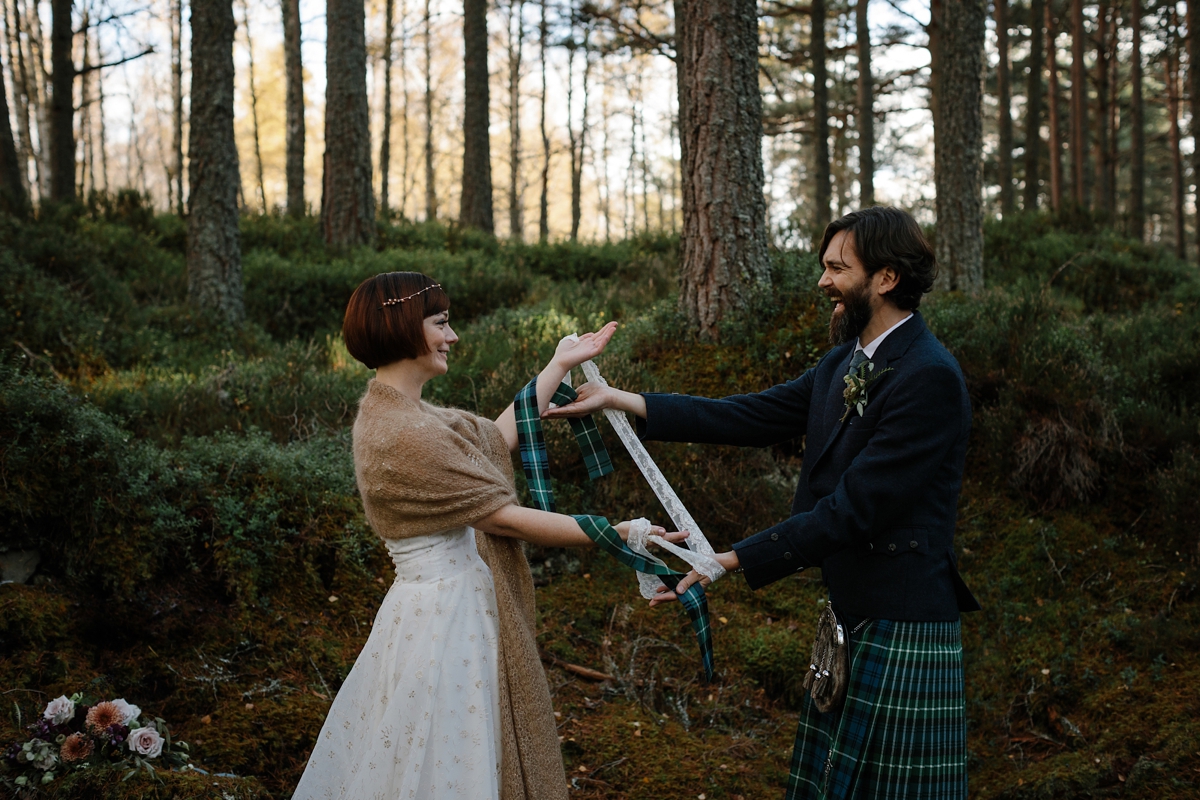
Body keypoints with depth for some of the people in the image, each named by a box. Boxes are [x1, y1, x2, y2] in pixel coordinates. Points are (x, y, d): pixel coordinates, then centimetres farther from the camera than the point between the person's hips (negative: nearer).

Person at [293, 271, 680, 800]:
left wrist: (559, 365, 16)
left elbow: (495, 440, 12)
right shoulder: (404, 435, -24)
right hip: (449, 616, -10)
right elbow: (505, 518, -20)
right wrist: (617, 535, -13)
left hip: (444, 606, 10)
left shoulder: (395, 411, 7)